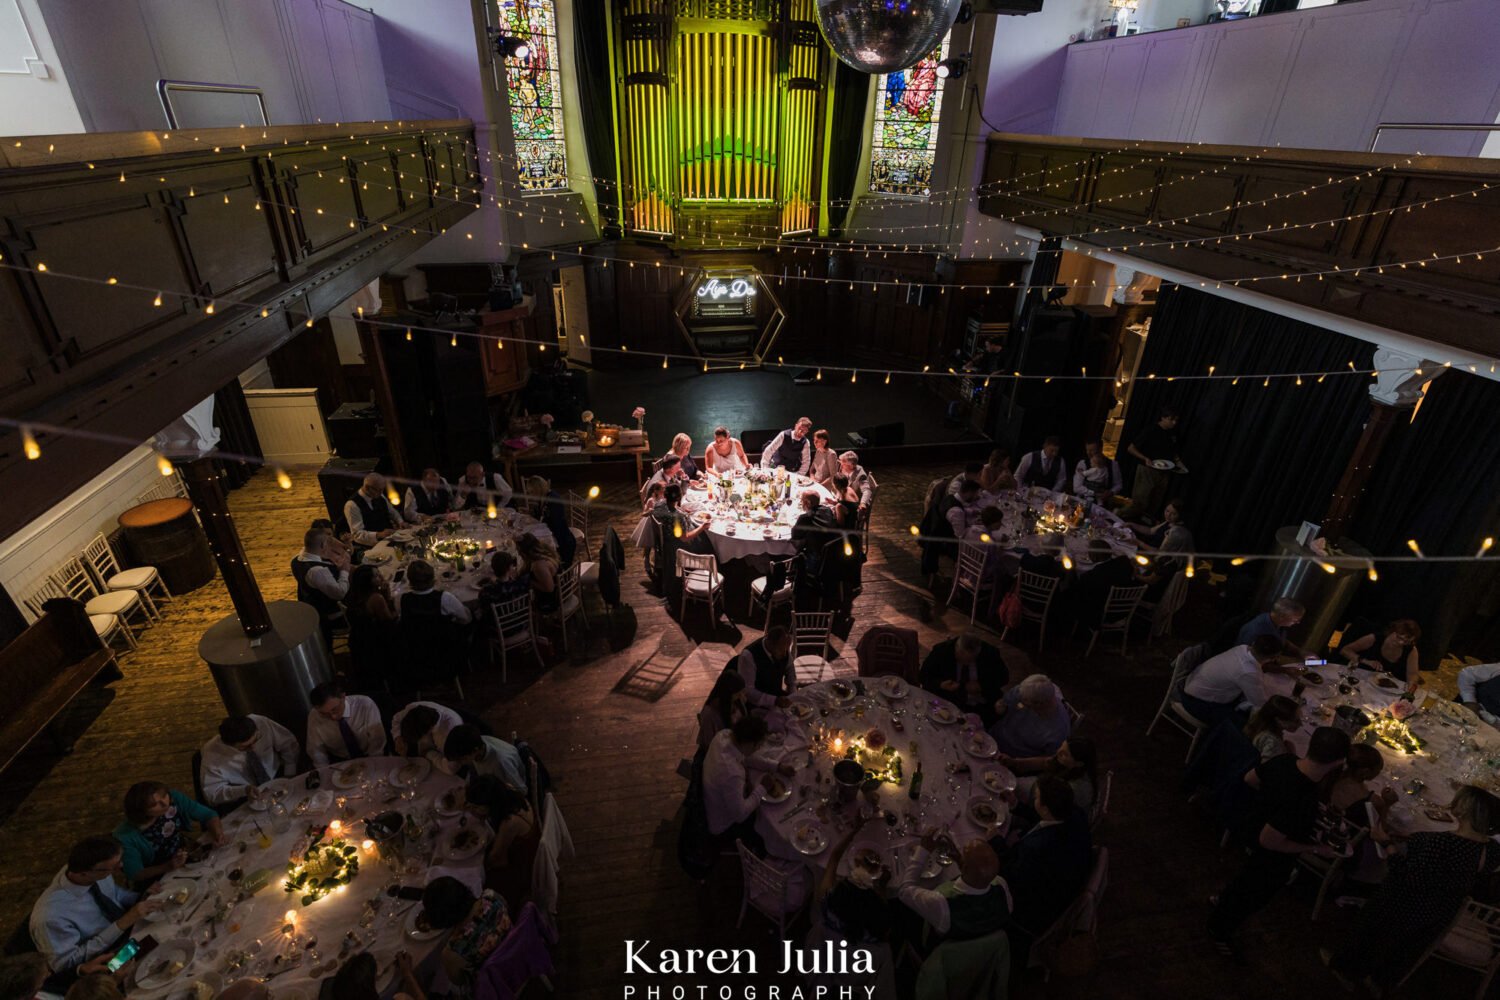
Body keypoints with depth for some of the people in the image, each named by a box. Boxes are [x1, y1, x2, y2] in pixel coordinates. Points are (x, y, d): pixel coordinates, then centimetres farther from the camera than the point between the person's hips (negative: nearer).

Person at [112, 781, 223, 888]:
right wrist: (168, 866, -31)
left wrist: (217, 834, -25)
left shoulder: (174, 799, -17)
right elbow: (135, 875, -15)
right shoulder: (126, 836, -24)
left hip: (185, 864, 5)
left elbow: (208, 814, -6)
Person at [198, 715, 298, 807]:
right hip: (245, 799, 0)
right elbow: (212, 794, -15)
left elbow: (289, 743, -7)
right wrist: (244, 790, -31)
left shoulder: (261, 723, -21)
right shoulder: (212, 753, -23)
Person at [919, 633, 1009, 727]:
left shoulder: (990, 654, -8)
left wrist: (981, 687, -14)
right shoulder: (941, 650, -12)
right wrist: (940, 685, -25)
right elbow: (924, 676, -5)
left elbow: (1003, 677, 3)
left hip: (982, 706, 1)